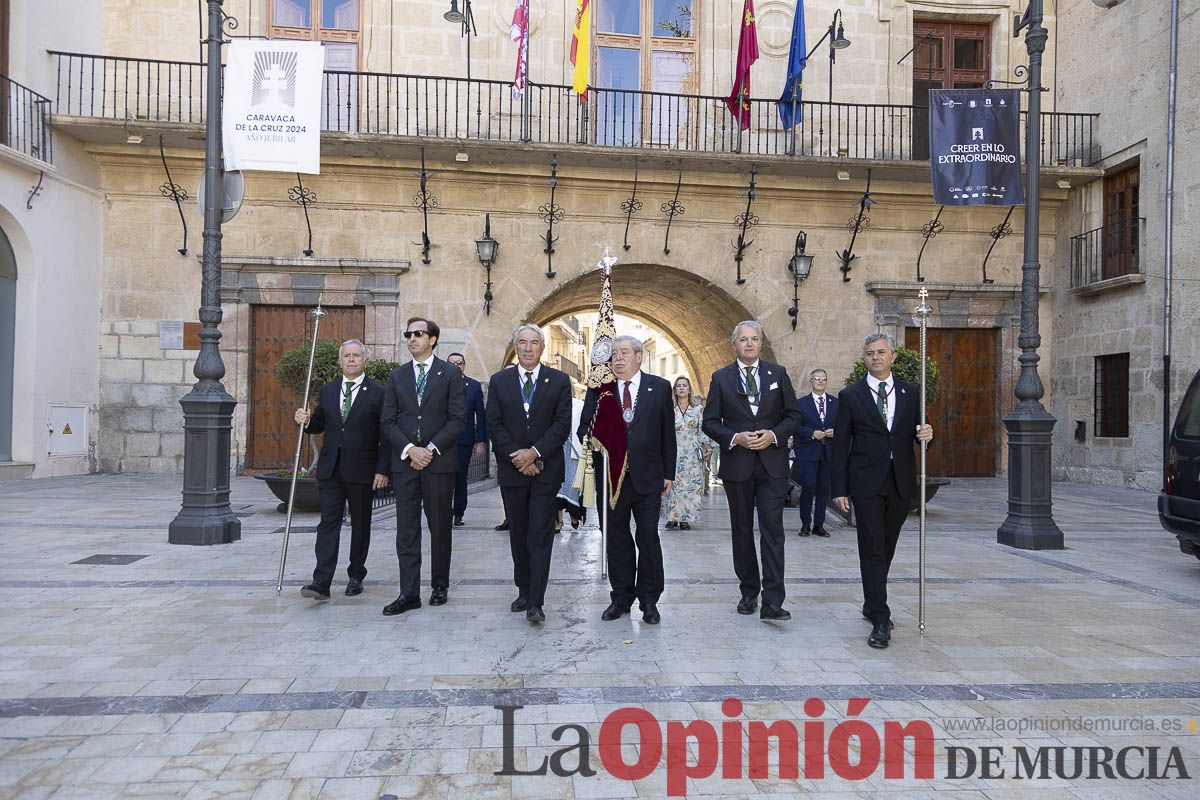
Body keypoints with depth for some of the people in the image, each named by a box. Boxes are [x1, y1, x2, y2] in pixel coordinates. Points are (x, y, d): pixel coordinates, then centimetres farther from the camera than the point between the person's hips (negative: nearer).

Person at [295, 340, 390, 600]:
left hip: (362, 471, -3)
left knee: (360, 525, 9)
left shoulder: (378, 393, -3)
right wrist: (305, 420, -5)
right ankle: (321, 582, -6)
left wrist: (382, 470, -11)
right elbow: (319, 424, 18)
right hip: (330, 469, 3)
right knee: (328, 523, -3)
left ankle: (356, 576, 22)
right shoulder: (327, 391, 11)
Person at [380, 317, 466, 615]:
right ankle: (409, 593, 7)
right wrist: (409, 449, -9)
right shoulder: (397, 375, 10)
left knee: (439, 527, 7)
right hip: (404, 462, 3)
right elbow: (388, 421, 6)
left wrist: (431, 449, -13)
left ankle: (440, 585, 21)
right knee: (406, 529, 2)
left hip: (439, 461, -3)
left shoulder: (451, 373, 0)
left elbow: (458, 419, -6)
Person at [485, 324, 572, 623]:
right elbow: (495, 425, 0)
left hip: (545, 469, -2)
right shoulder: (499, 381, 6)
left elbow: (563, 424, -5)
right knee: (518, 535, 11)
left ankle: (535, 602, -4)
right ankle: (524, 591, 23)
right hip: (511, 469, 2)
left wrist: (535, 452, -14)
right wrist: (517, 457, -11)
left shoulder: (559, 380, 2)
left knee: (540, 536, -5)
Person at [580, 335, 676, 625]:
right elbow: (584, 428, 5)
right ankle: (621, 598, 23)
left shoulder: (659, 388, 4)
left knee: (649, 538, 1)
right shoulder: (598, 388, 6)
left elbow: (667, 433, 5)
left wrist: (669, 473, 3)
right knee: (617, 540, 10)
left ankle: (649, 600, 15)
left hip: (648, 478, -1)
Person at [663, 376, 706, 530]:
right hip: (674, 452, 0)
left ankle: (685, 518, 5)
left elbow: (702, 431, 4)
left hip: (692, 453, 0)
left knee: (691, 485, -1)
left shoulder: (697, 408, 5)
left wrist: (706, 450, -2)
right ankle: (673, 517, 3)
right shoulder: (669, 409, 5)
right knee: (674, 484, -4)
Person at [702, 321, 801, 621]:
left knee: (772, 529, -7)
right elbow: (710, 422, 2)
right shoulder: (721, 378, 3)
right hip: (737, 465, 1)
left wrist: (774, 434, -11)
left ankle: (772, 601, -8)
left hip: (772, 464, 0)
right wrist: (735, 437, -14)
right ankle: (749, 592, 24)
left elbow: (793, 414, 7)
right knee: (742, 531, 10)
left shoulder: (777, 373, 5)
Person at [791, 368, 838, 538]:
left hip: (828, 452, 3)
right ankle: (805, 524, 6)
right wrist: (812, 433, -14)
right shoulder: (801, 403, 5)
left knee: (824, 489, 4)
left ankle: (819, 525, 12)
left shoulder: (836, 403, 12)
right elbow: (796, 427, -1)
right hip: (808, 452, -3)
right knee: (808, 487, -6)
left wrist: (834, 432, -8)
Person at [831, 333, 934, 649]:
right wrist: (839, 489, -5)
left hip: (901, 483, 3)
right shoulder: (850, 396, 0)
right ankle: (880, 620, -3)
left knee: (886, 549, 13)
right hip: (866, 483, -3)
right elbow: (841, 445, -1)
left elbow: (918, 433, 14)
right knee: (872, 551, -5)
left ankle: (872, 605, 30)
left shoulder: (911, 393, 8)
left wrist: (926, 434, -12)